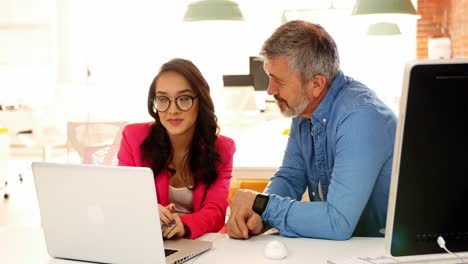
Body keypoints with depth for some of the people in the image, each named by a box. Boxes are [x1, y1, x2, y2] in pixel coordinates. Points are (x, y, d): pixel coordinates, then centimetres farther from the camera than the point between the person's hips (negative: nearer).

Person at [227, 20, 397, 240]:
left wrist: (261, 205, -19)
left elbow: (338, 223, -30)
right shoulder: (303, 111, 1)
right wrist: (257, 215, -11)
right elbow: (289, 178, 8)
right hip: (331, 246, 7)